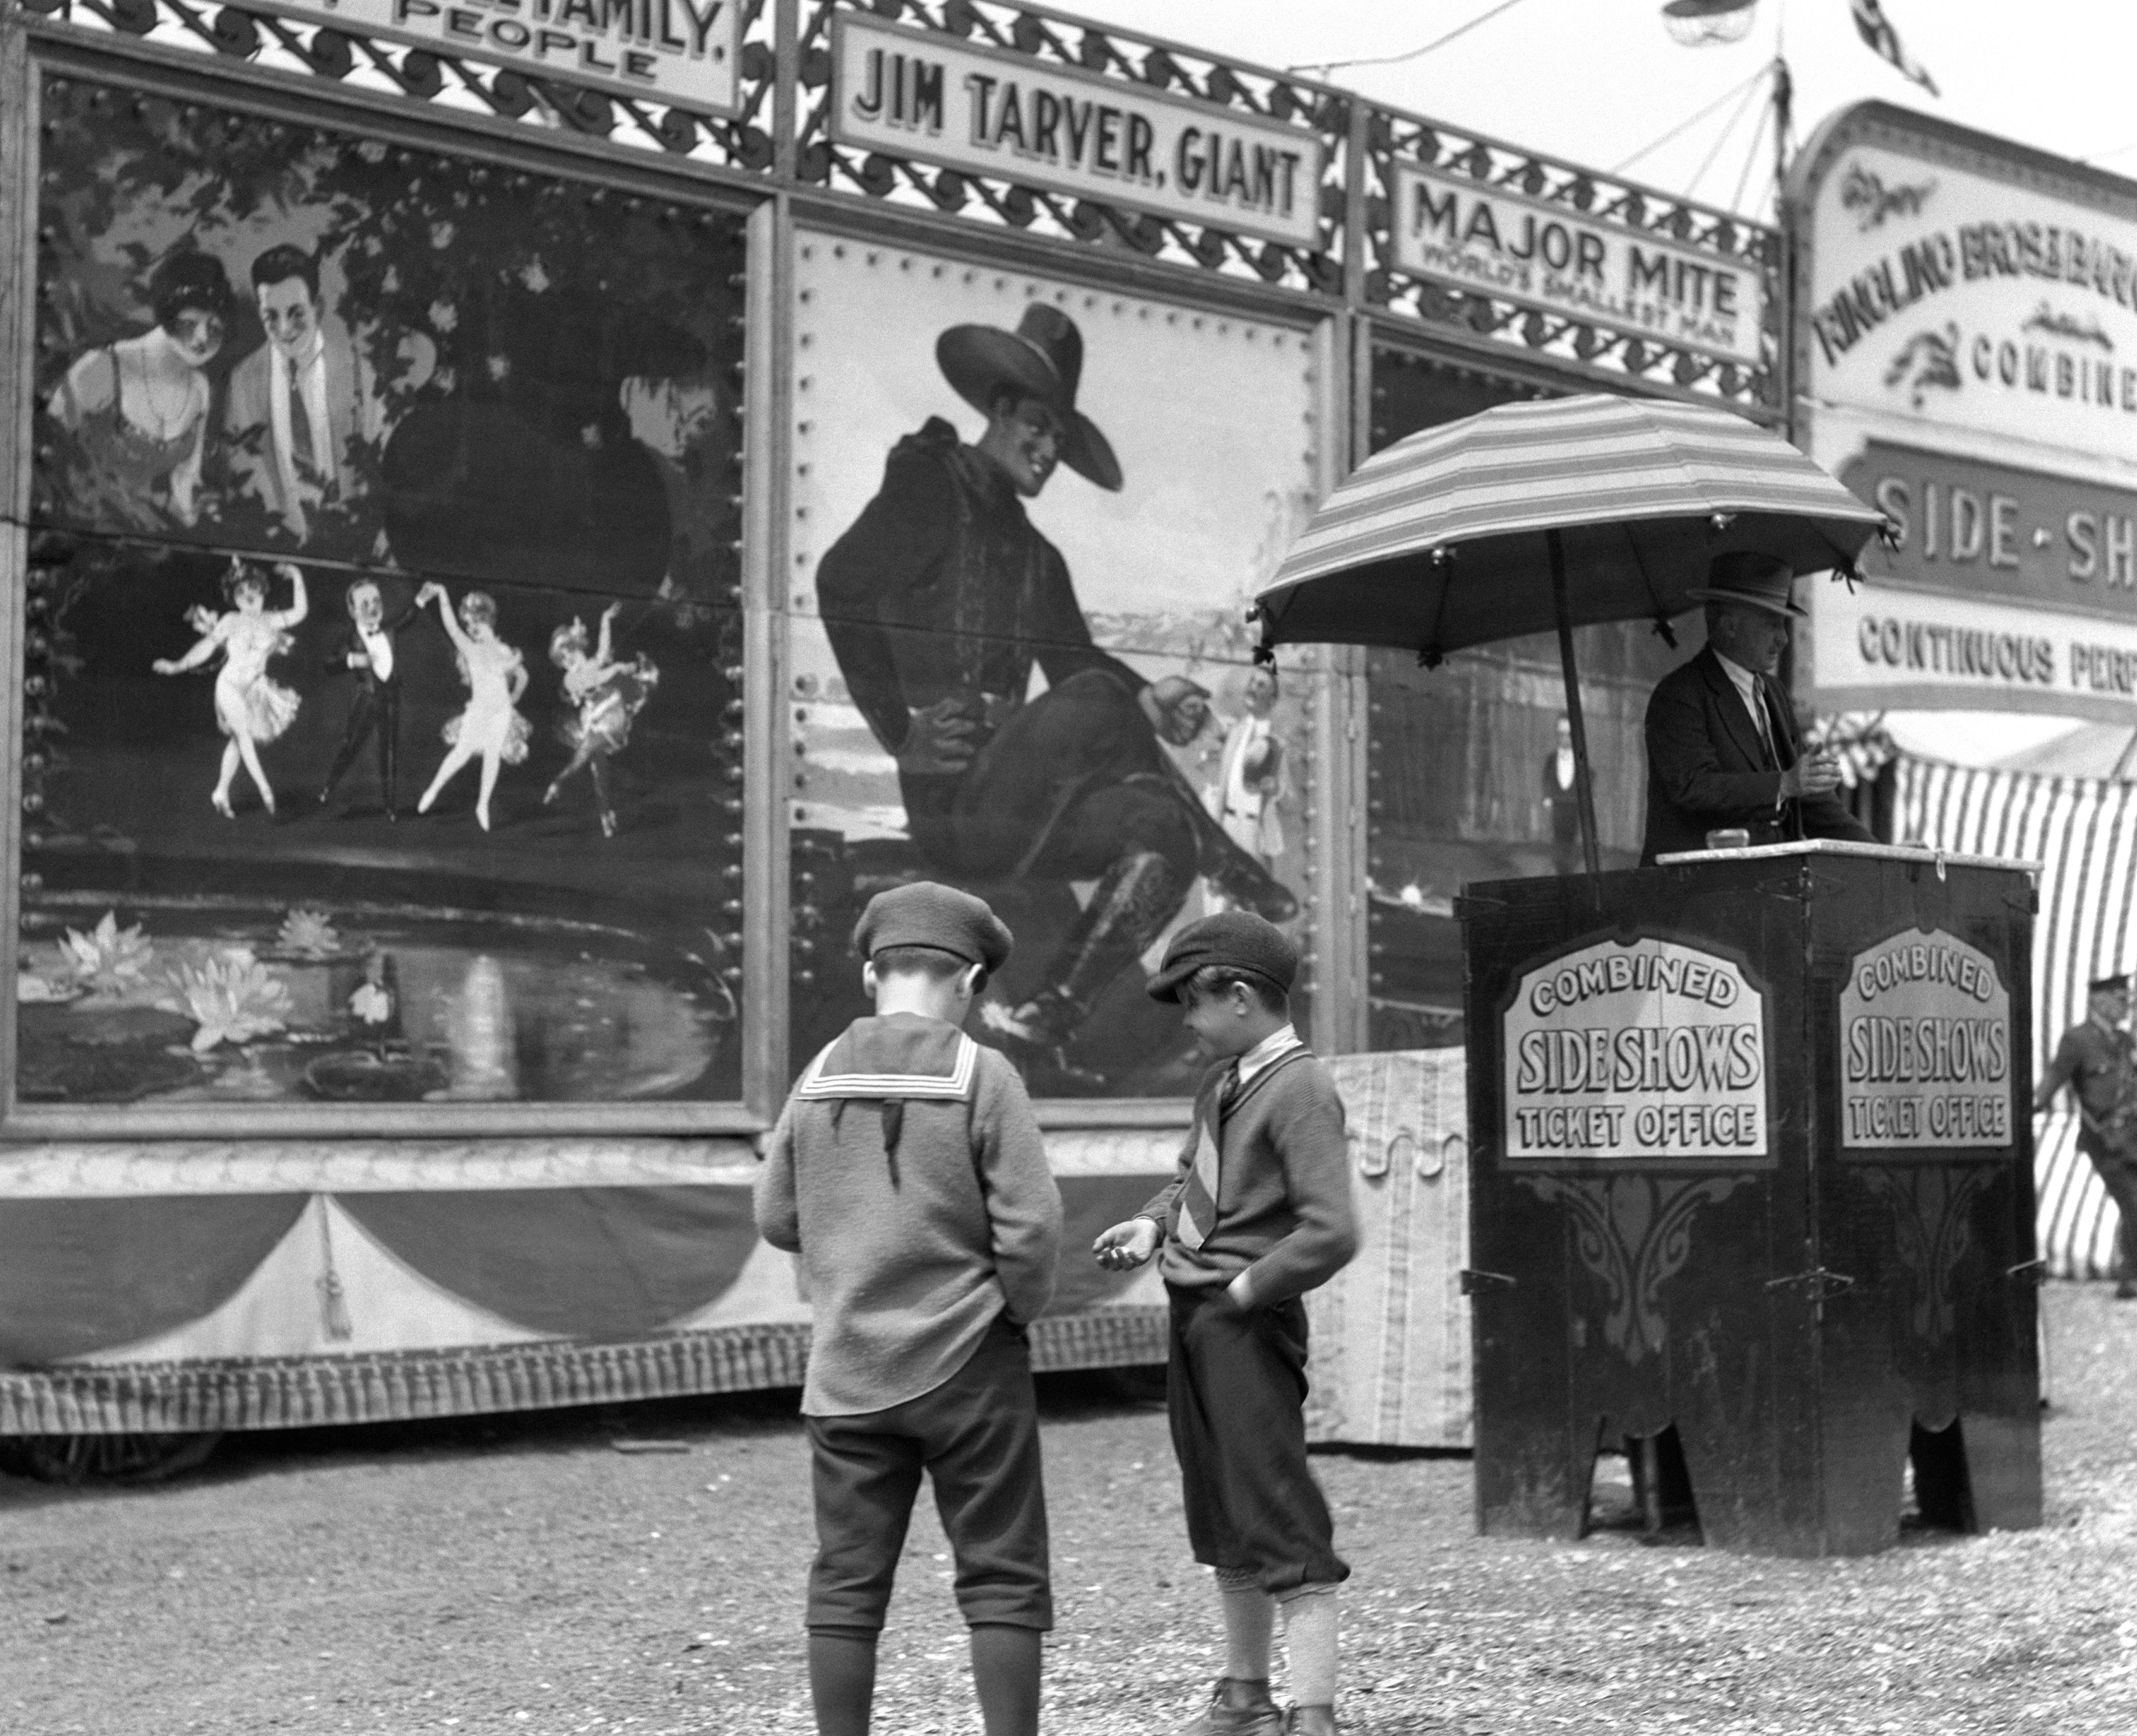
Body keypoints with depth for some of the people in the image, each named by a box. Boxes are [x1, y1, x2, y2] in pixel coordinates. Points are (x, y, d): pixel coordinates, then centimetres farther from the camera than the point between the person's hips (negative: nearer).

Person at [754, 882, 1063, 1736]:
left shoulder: (820, 1078, 1)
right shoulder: (982, 1075, -10)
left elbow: (777, 1218, 8)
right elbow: (1032, 1227, -13)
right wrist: (1019, 1308, 5)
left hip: (848, 1371, 3)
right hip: (970, 1363, -3)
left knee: (846, 1580, 8)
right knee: (1001, 1577, 6)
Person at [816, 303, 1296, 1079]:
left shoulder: (1037, 556, 25)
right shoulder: (930, 487, 2)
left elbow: (1075, 659, 16)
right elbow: (840, 581, -11)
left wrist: (1148, 704, -7)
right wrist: (900, 733, -16)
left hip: (1002, 805, 7)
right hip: (946, 798, -7)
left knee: (1160, 826, -13)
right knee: (1095, 706, -24)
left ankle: (1051, 1016, -17)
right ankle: (1239, 880, -10)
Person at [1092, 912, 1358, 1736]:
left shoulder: (1300, 1092, -17)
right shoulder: (1223, 1080, 9)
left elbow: (1331, 1233, -24)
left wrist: (1244, 1290, -16)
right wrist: (1152, 1224, 6)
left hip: (1248, 1323, -9)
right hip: (1193, 1318, 9)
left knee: (1281, 1519, -6)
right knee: (1221, 1516, 18)